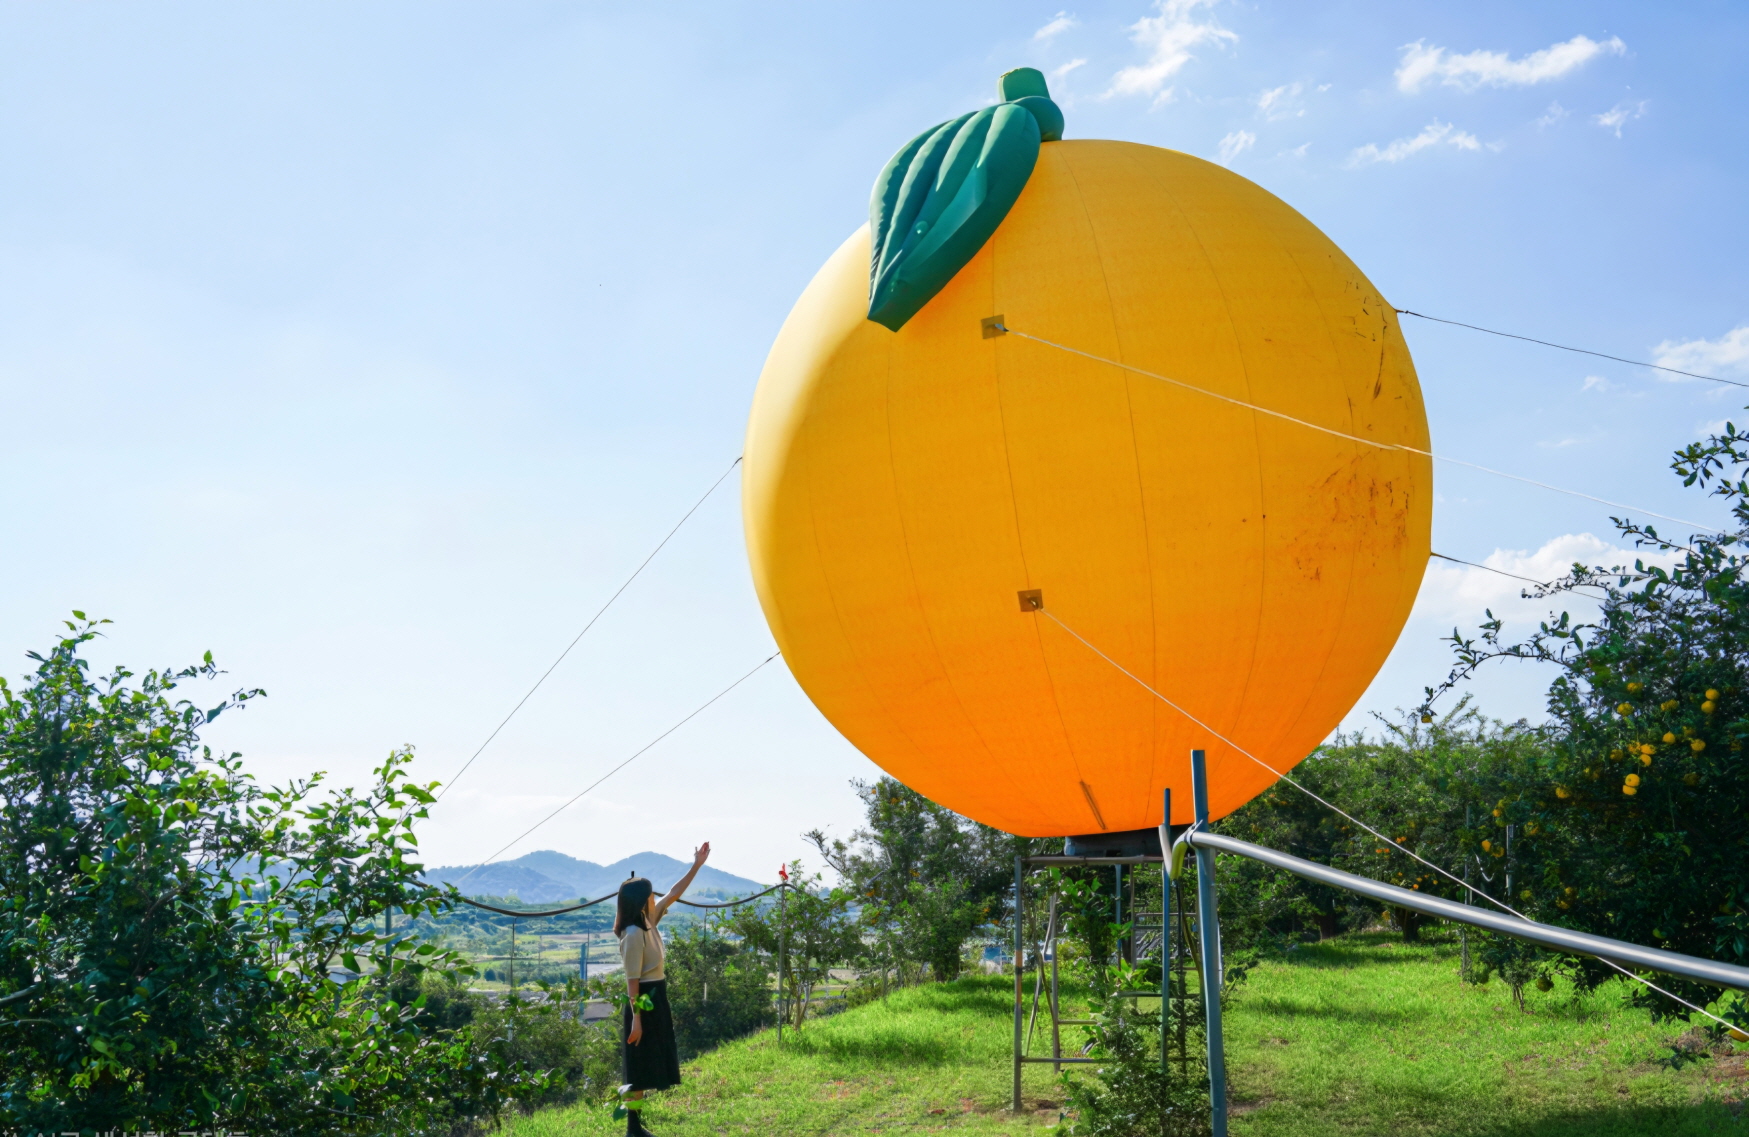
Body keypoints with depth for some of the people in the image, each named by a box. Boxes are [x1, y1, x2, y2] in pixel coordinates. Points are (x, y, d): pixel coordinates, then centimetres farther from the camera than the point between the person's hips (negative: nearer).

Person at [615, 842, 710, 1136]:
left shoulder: (650, 922, 6)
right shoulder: (634, 934, -19)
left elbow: (673, 894, 15)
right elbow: (632, 980, -20)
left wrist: (697, 866, 12)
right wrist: (635, 1018, -20)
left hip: (656, 1000, 10)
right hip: (644, 1002, -10)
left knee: (649, 1067, 13)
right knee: (641, 1068, -4)